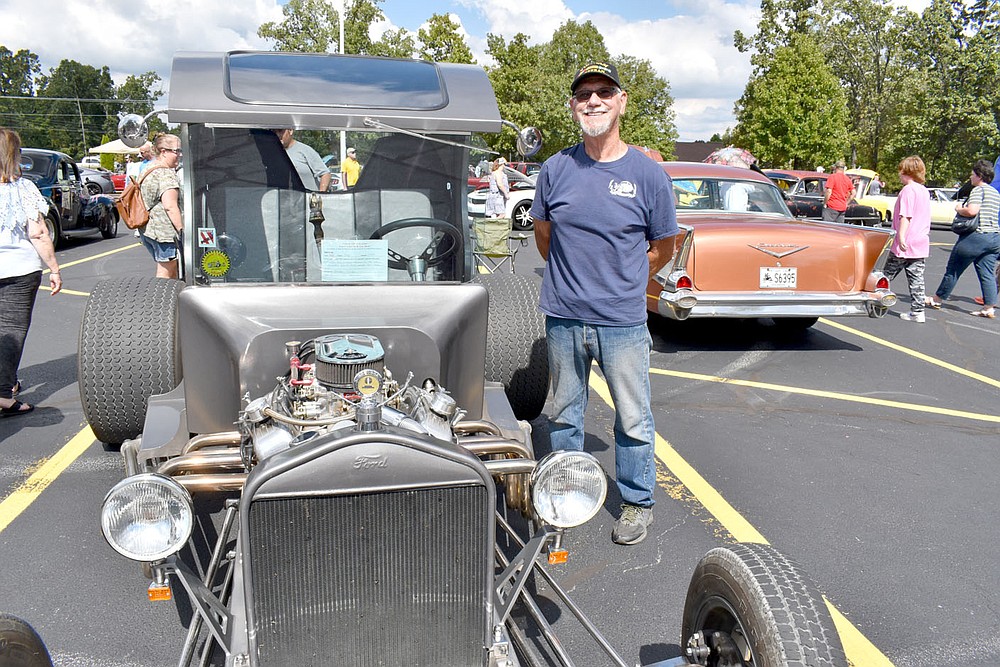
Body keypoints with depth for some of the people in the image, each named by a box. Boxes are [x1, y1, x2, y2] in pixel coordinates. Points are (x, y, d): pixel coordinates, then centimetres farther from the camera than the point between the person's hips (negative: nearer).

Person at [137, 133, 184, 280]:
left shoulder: (148, 170, 17)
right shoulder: (166, 174, -16)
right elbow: (170, 206, -24)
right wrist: (181, 230, -22)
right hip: (164, 230, -10)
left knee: (173, 272, 16)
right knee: (165, 274, -4)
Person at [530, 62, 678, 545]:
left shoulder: (648, 174, -4)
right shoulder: (556, 169, 1)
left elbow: (663, 250, 5)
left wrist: (618, 283, 7)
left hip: (622, 323, -2)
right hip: (563, 318, 2)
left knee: (633, 419, 8)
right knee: (564, 412, 16)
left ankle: (637, 503, 27)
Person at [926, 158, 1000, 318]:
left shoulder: (979, 189, -11)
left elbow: (972, 211, -24)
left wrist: (959, 209, -5)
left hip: (976, 236, -8)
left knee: (953, 269, 4)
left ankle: (937, 299, 14)